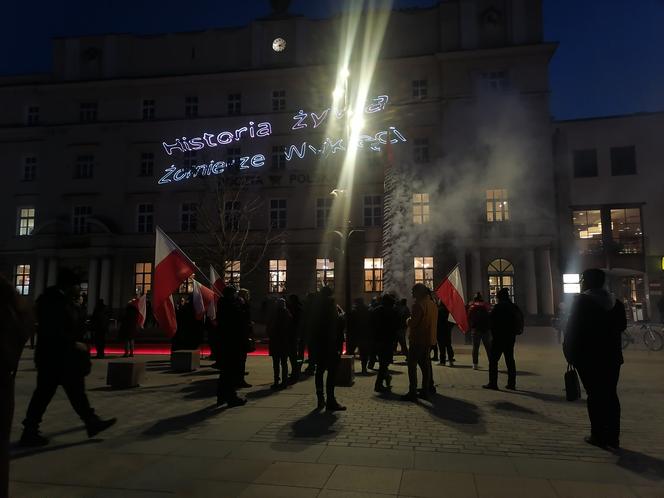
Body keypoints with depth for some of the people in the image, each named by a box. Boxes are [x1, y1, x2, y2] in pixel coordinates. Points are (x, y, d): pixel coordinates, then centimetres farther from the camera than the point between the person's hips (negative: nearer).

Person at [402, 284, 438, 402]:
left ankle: (412, 392, -6)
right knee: (425, 364, 14)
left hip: (418, 340, -8)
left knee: (412, 365, -4)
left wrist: (408, 320, 1)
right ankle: (426, 390, 17)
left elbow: (412, 323, -20)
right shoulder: (432, 304, 11)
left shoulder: (418, 305, -17)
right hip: (429, 340, 8)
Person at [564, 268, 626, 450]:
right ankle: (613, 437, 11)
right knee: (611, 394, 9)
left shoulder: (582, 301, -10)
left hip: (589, 357, -5)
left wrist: (570, 353, -5)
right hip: (612, 356, 5)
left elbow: (572, 330, -13)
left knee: (595, 395, 1)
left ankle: (598, 435, 4)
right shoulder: (615, 302, 7)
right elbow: (622, 325, 15)